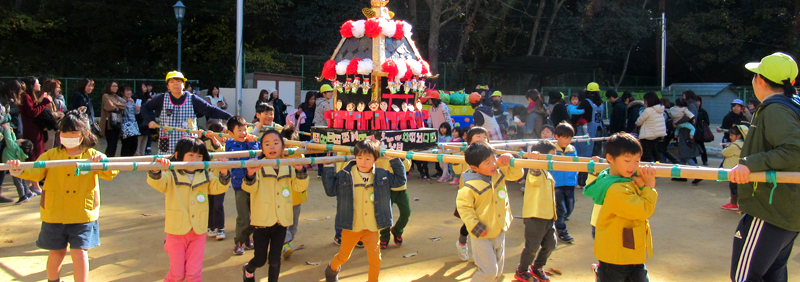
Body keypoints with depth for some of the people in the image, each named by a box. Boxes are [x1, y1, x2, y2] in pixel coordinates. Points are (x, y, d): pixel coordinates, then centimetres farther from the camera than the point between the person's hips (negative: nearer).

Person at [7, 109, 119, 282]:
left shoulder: (92, 156, 1)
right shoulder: (51, 155, 5)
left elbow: (110, 173, -10)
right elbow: (34, 173, -5)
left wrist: (102, 161, -30)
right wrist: (19, 170, -25)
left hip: (83, 215, -2)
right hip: (55, 215, 2)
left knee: (80, 253, -6)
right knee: (56, 253, 13)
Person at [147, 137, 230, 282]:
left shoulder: (206, 176, 5)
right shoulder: (171, 176, -7)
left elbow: (218, 187, 3)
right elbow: (156, 182, -22)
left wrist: (223, 173, -16)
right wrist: (156, 170, -44)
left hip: (198, 232, 3)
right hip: (177, 232, -2)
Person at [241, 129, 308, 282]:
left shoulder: (289, 169, 3)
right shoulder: (258, 168, -9)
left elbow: (300, 187, -4)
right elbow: (249, 188, -21)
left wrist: (300, 171, -22)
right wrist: (250, 175, -43)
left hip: (281, 222, 3)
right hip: (262, 222, -2)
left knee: (275, 259, 8)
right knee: (260, 260, 9)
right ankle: (248, 269, 42)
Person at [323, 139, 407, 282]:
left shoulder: (382, 176, -1)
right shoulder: (345, 175, -6)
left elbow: (400, 180, 9)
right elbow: (330, 190, -1)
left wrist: (395, 161, 3)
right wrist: (328, 168, -5)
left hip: (371, 228, 1)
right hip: (351, 227, -1)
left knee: (375, 258, -5)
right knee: (343, 256, 14)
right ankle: (332, 269, 47)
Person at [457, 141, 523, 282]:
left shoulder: (499, 173, -5)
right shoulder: (470, 186, -25)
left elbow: (516, 174, 7)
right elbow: (463, 206, -18)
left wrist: (508, 160, -12)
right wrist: (475, 226, -21)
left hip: (500, 232, 7)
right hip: (482, 235, -7)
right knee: (489, 271, -5)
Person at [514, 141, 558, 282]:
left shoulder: (548, 174, 18)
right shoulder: (536, 171, -13)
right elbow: (534, 176, -39)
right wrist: (534, 161, -59)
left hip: (549, 216, 9)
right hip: (535, 216, -9)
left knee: (550, 244, 15)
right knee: (532, 247, 1)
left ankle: (537, 268, 34)